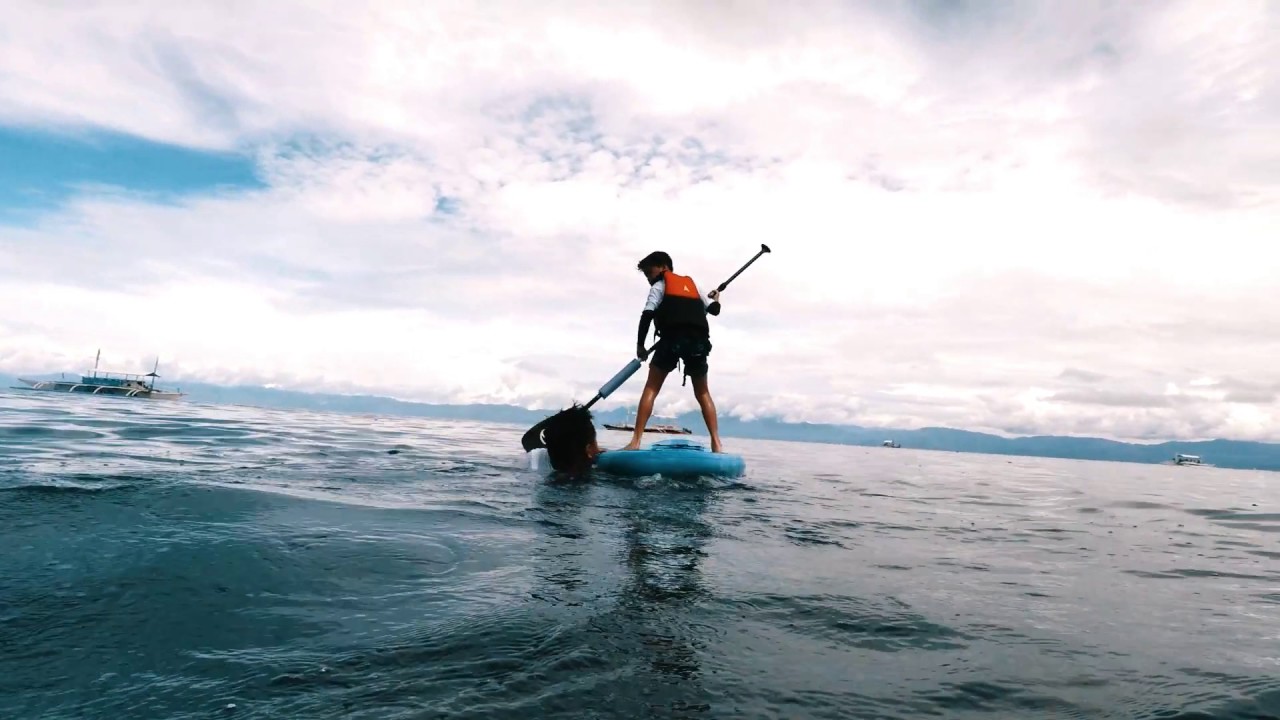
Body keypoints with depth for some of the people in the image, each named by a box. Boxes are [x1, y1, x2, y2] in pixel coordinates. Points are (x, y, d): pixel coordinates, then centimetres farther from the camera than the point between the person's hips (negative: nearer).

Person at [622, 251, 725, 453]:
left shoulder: (659, 285, 15)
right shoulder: (692, 283, 29)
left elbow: (647, 315, 2)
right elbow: (714, 309, 28)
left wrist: (640, 344, 9)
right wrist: (715, 298, 50)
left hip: (672, 339, -4)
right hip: (698, 340, 4)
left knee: (650, 389, 2)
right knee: (703, 393, 16)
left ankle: (635, 442, -9)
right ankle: (716, 444, 5)